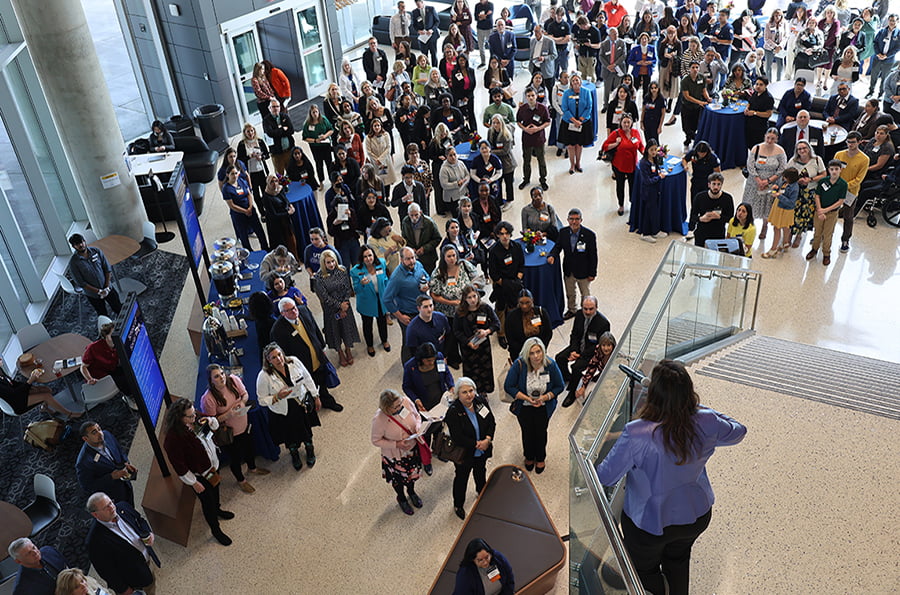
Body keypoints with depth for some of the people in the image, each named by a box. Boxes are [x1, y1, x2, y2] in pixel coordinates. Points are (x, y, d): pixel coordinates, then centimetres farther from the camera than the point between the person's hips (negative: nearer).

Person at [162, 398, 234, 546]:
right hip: (200, 475, -7)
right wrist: (194, 482, -19)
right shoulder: (173, 438, -35)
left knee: (215, 489, 32)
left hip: (213, 464, 7)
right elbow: (179, 466, -26)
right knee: (208, 502, 15)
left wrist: (211, 421, -19)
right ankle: (215, 530, 40)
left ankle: (217, 510, 62)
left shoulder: (195, 419, -14)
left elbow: (215, 425, 5)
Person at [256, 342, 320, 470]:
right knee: (290, 437, 21)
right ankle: (294, 455, 57)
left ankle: (310, 450, 58)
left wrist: (316, 397, 4)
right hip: (283, 414, -2)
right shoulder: (264, 376, -27)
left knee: (307, 431, 25)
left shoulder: (294, 362, -19)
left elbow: (308, 379, -3)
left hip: (302, 405, 2)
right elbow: (262, 400, -16)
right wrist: (277, 397, -34)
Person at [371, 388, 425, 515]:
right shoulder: (379, 420, -36)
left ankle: (411, 492, 64)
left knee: (413, 473, 31)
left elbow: (417, 416, -5)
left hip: (413, 448, 4)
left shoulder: (406, 401, -26)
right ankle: (401, 498, 59)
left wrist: (418, 427, -25)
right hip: (395, 455, -4)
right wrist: (396, 444, -28)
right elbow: (376, 440, -19)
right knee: (399, 479, 25)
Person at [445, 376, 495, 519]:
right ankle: (458, 505, 40)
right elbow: (457, 438, -29)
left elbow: (492, 422, -6)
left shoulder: (481, 401, -14)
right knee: (461, 478, 17)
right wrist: (476, 444, -24)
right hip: (464, 453, -5)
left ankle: (481, 492, 60)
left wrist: (487, 440, -20)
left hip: (482, 450, 5)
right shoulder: (453, 412, -29)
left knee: (480, 472, 31)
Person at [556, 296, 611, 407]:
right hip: (578, 347, 7)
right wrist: (573, 351, -12)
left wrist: (580, 355, -21)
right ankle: (566, 378, 21)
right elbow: (574, 334, 4)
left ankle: (572, 393, -4)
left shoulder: (603, 323, -25)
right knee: (559, 358, -8)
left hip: (592, 352, -6)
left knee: (576, 367, -26)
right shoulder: (579, 314, -6)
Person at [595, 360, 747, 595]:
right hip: (696, 516, 5)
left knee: (646, 571, 26)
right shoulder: (706, 423, -23)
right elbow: (738, 431, 1)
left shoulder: (637, 435, -35)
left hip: (649, 523, -4)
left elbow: (606, 477, -22)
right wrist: (701, 408, 4)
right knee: (678, 560, 34)